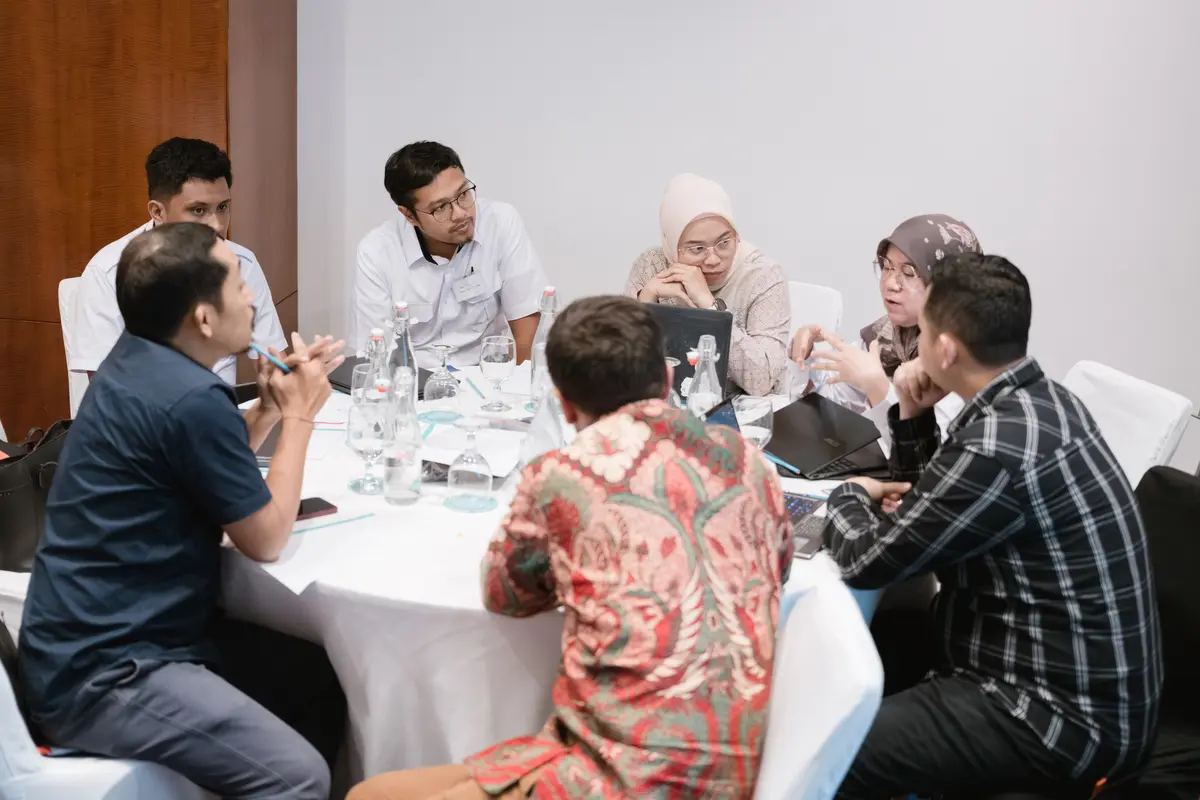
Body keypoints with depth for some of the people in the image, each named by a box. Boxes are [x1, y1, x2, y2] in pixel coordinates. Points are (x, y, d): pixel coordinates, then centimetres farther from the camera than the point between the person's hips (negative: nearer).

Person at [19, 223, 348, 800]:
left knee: (324, 681, 9)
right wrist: (299, 415, -3)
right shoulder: (190, 398, -23)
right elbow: (267, 539, -12)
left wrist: (272, 406, 5)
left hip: (115, 630, 10)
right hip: (96, 670, -10)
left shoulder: (142, 360, 6)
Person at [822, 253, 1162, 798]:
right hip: (1072, 676, 10)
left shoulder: (998, 446, -26)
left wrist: (849, 496, 2)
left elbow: (867, 563, -17)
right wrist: (913, 416, 2)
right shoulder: (1036, 402, 5)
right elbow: (923, 507, 17)